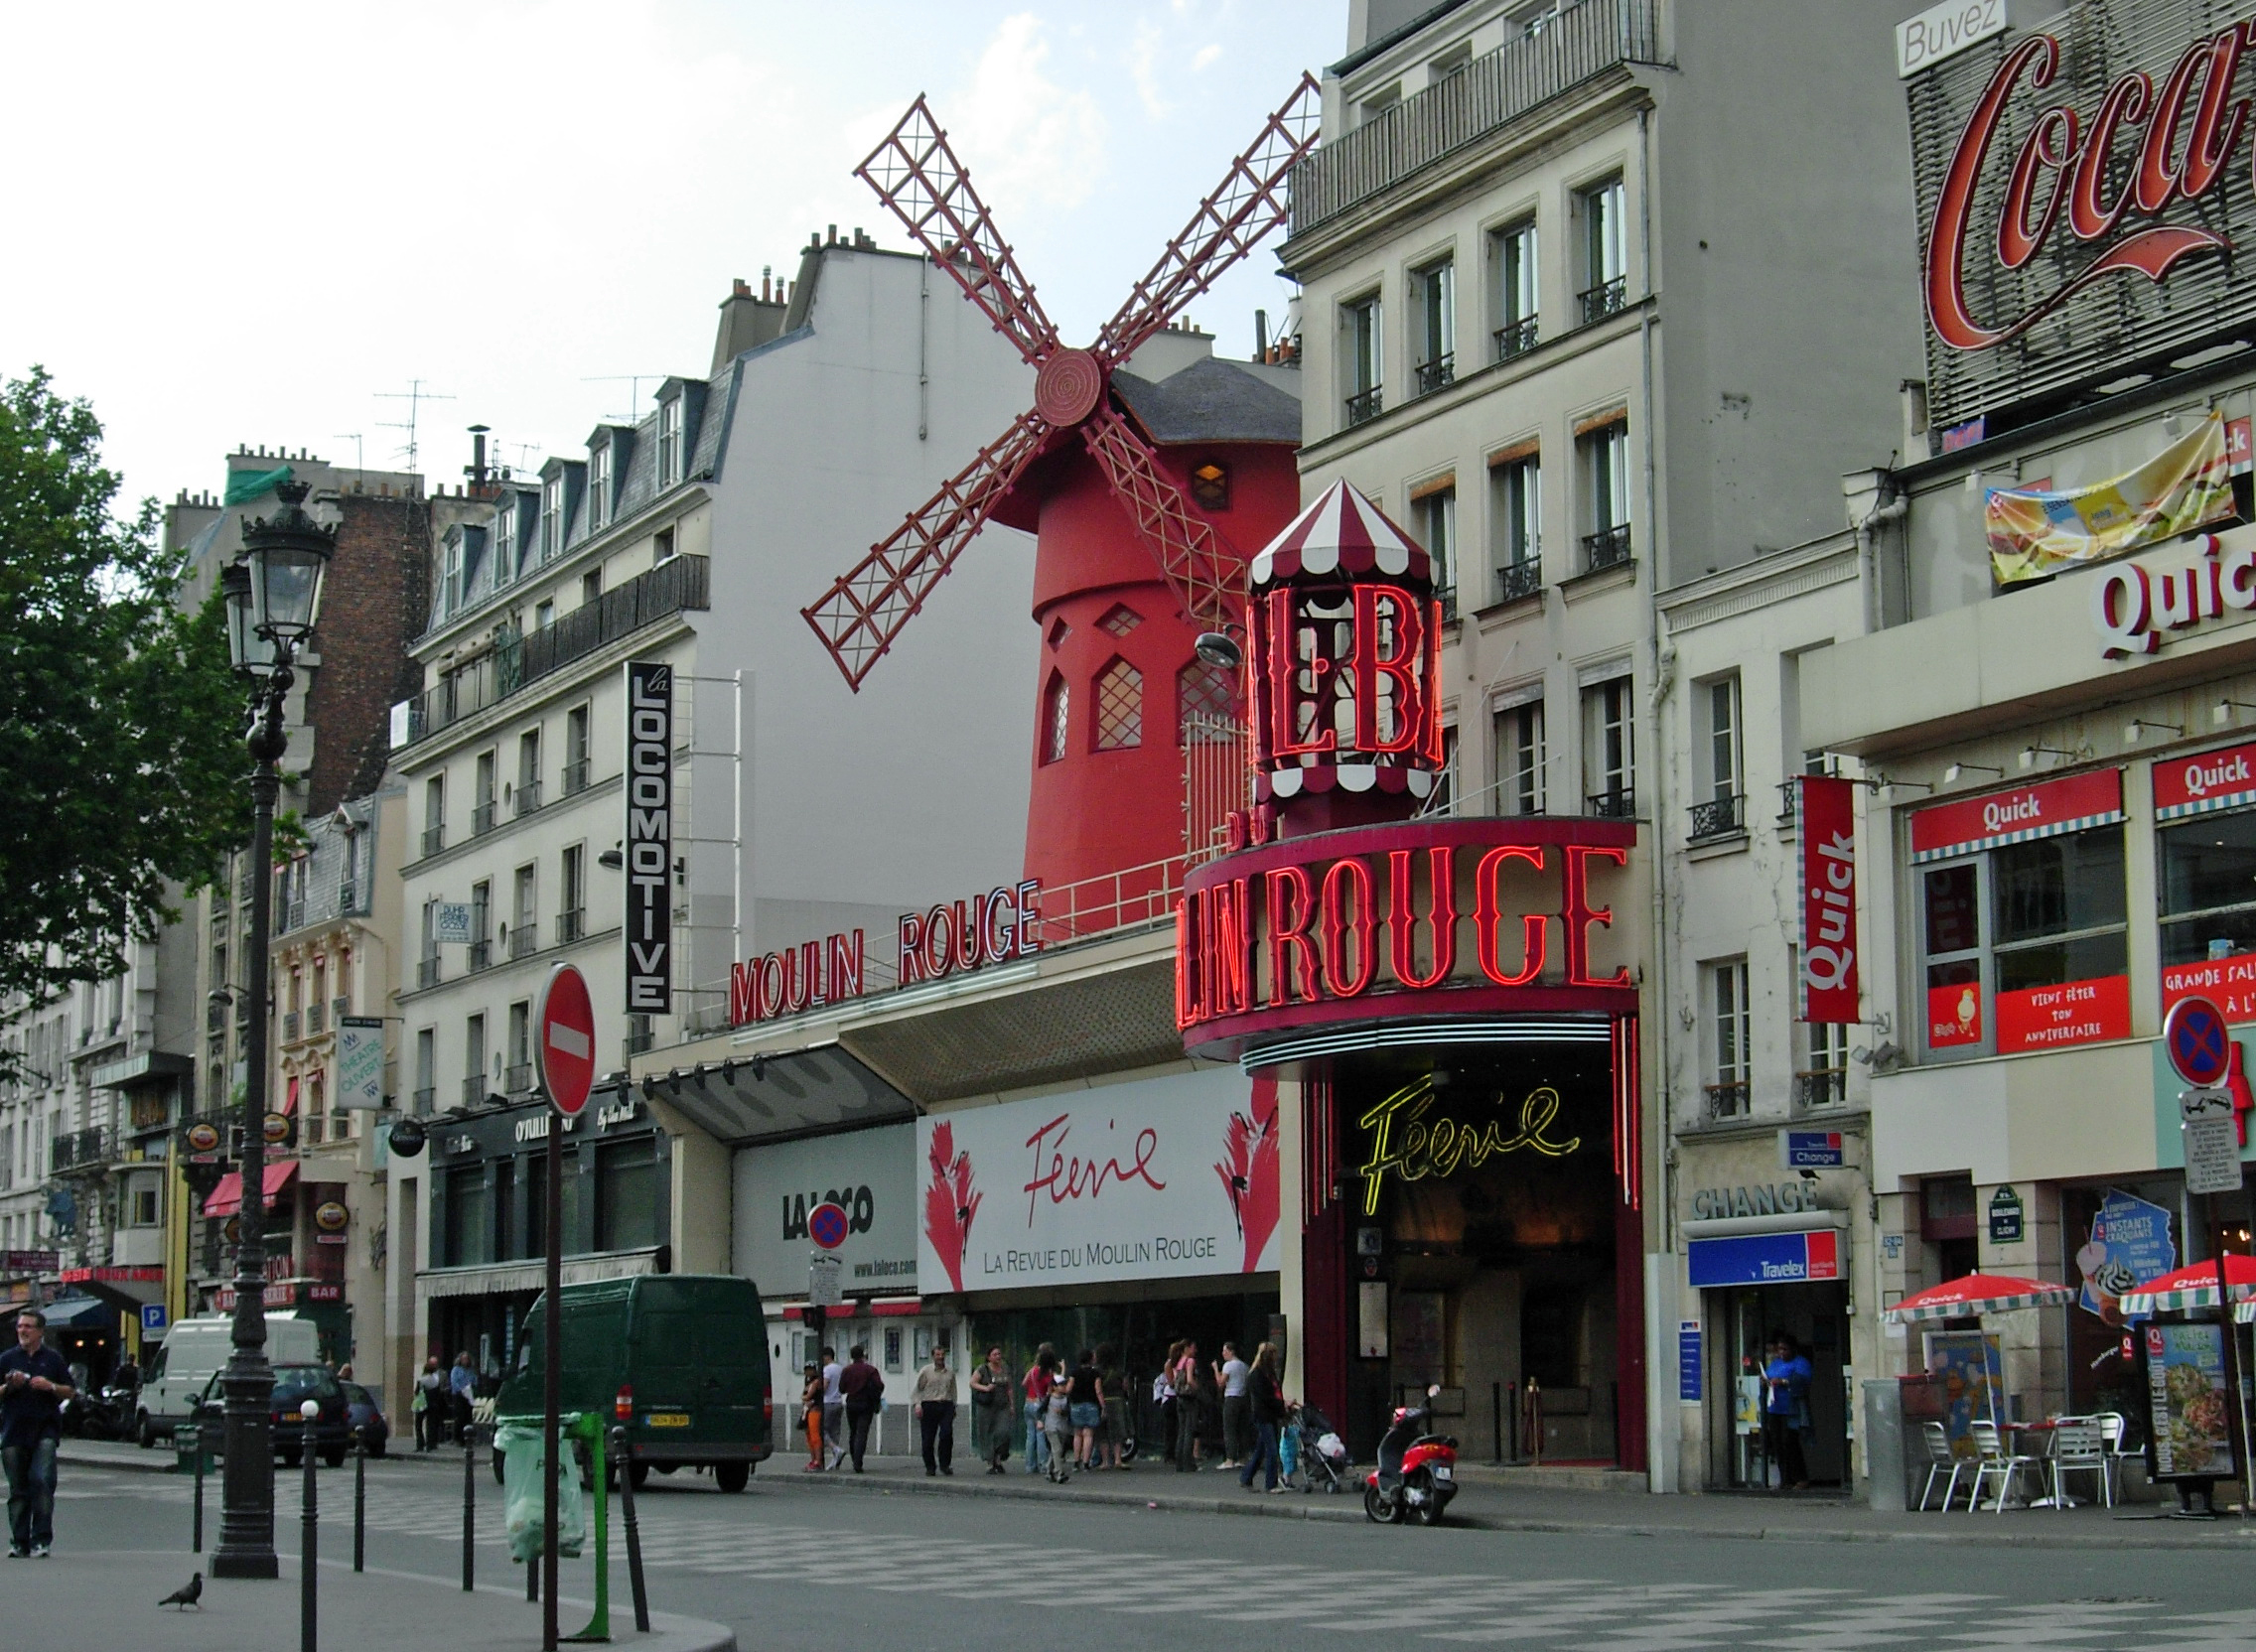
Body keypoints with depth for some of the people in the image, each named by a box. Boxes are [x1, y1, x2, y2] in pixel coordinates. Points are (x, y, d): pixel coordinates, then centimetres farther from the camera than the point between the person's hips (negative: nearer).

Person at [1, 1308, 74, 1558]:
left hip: (45, 1430, -2)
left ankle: (41, 1539, -12)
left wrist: (51, 1387, -8)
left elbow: (70, 1391, 10)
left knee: (42, 1480, -15)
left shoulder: (53, 1359, 9)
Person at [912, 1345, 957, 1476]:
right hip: (929, 1405, -2)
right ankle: (930, 1467, 12)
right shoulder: (926, 1371, 4)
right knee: (928, 1438, -2)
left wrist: (954, 1407, 19)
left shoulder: (950, 1373, 14)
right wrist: (917, 1405, -7)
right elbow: (916, 1390, 5)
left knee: (947, 1433, -17)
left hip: (946, 1406, 2)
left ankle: (945, 1464, -5)